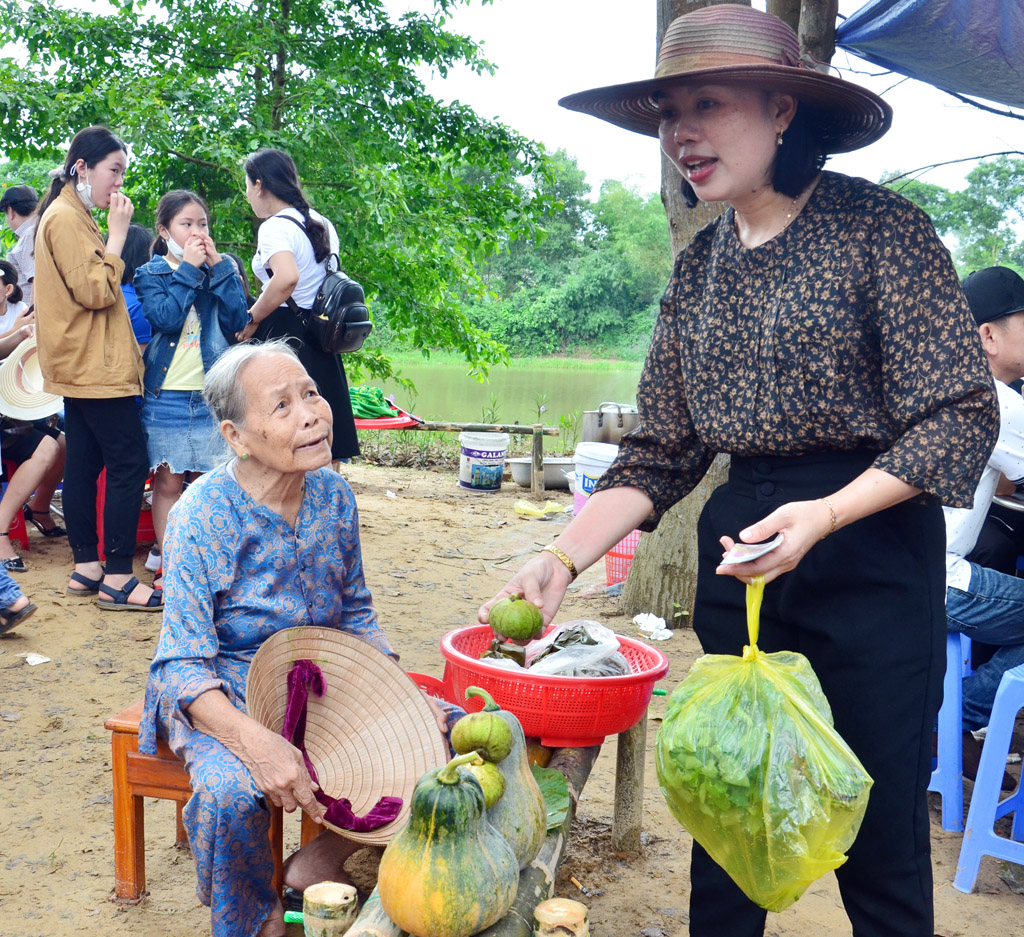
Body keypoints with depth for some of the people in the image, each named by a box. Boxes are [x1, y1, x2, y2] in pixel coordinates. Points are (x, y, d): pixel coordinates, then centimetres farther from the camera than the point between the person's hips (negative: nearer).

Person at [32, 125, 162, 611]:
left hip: (82, 367, 11)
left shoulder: (72, 216, 19)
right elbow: (96, 291, -19)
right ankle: (117, 579, -8)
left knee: (85, 463, 11)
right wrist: (117, 234, -13)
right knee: (130, 464, -10)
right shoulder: (66, 218, -13)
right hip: (96, 367, -11)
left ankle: (86, 567, 17)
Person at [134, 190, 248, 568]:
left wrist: (218, 266, -7)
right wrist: (188, 268, -11)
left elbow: (237, 321, -3)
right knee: (168, 483, 2)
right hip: (165, 397, -2)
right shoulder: (149, 274, 3)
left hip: (211, 396, 2)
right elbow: (166, 317, -15)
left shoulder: (219, 271, 11)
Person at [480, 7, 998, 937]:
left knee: (877, 826, 4)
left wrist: (822, 517, -23)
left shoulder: (879, 226, -8)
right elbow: (659, 453, 8)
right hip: (739, 545, 5)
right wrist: (563, 559, -5)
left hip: (873, 546, -4)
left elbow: (962, 416, -10)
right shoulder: (698, 267, 8)